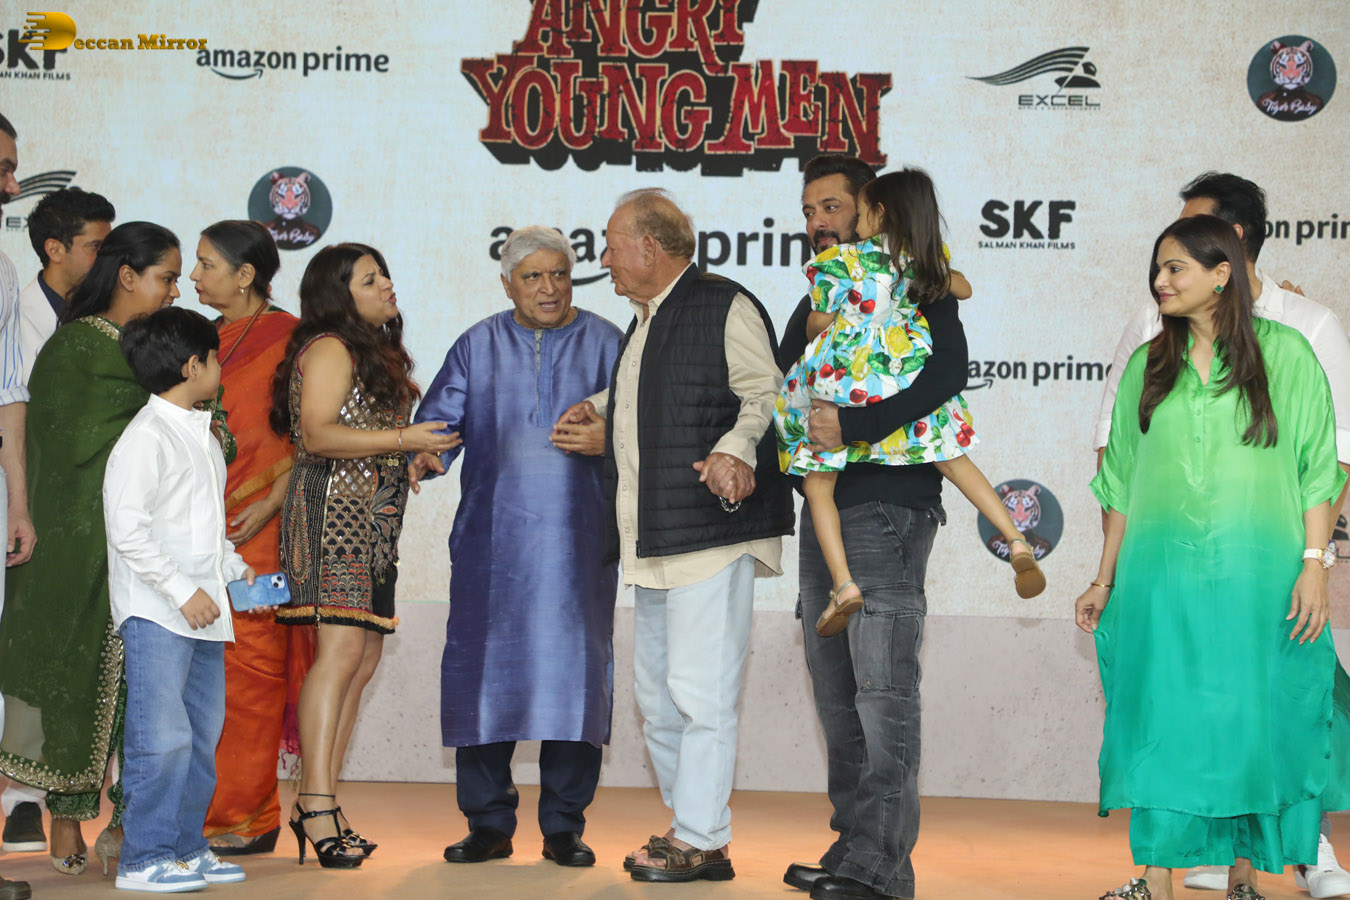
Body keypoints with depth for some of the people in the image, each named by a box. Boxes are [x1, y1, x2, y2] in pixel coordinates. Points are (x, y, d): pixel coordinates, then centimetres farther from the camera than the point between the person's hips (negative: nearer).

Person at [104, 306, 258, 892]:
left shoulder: (202, 436, 17)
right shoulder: (146, 438, -11)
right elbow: (127, 529, -17)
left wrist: (235, 569, 13)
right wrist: (183, 591, -18)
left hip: (204, 612, 9)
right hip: (156, 613, -9)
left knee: (203, 736, 12)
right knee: (163, 739, -10)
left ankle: (186, 847, 21)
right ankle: (144, 859, -3)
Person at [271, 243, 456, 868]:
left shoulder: (377, 351, 25)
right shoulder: (330, 348, -5)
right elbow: (317, 434, -17)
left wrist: (418, 456, 17)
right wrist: (403, 440, -18)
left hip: (372, 520, 10)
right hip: (334, 510, -10)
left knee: (364, 658, 3)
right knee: (342, 648, -18)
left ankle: (317, 804, 5)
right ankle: (318, 802, -20)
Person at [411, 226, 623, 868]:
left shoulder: (603, 344, 10)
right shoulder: (478, 347, 13)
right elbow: (438, 419, 9)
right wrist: (424, 455, -12)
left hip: (578, 538, -1)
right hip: (491, 538, 1)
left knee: (574, 665, -4)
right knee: (482, 667, -1)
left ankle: (563, 826, 6)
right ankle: (488, 823, 10)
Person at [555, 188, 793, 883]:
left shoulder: (725, 307, -6)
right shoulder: (643, 325, 23)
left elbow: (767, 391, -13)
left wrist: (736, 449, -29)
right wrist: (598, 411, 22)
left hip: (710, 534, -10)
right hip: (654, 542, 10)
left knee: (700, 692, -9)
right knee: (657, 695, 13)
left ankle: (702, 842, -3)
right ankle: (688, 826, 22)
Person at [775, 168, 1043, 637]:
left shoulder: (841, 261, -3)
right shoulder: (926, 259, 9)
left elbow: (817, 327, 4)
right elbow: (963, 290, 28)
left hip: (841, 380, -4)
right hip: (908, 377, 4)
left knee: (818, 484, 8)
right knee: (954, 459, 17)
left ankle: (843, 584, -4)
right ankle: (1016, 541, 5)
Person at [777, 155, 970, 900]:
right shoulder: (814, 306, 22)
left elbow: (945, 374, -19)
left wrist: (854, 425, -26)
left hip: (890, 507, -8)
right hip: (825, 510, 8)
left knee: (882, 687, -11)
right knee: (835, 691, 8)